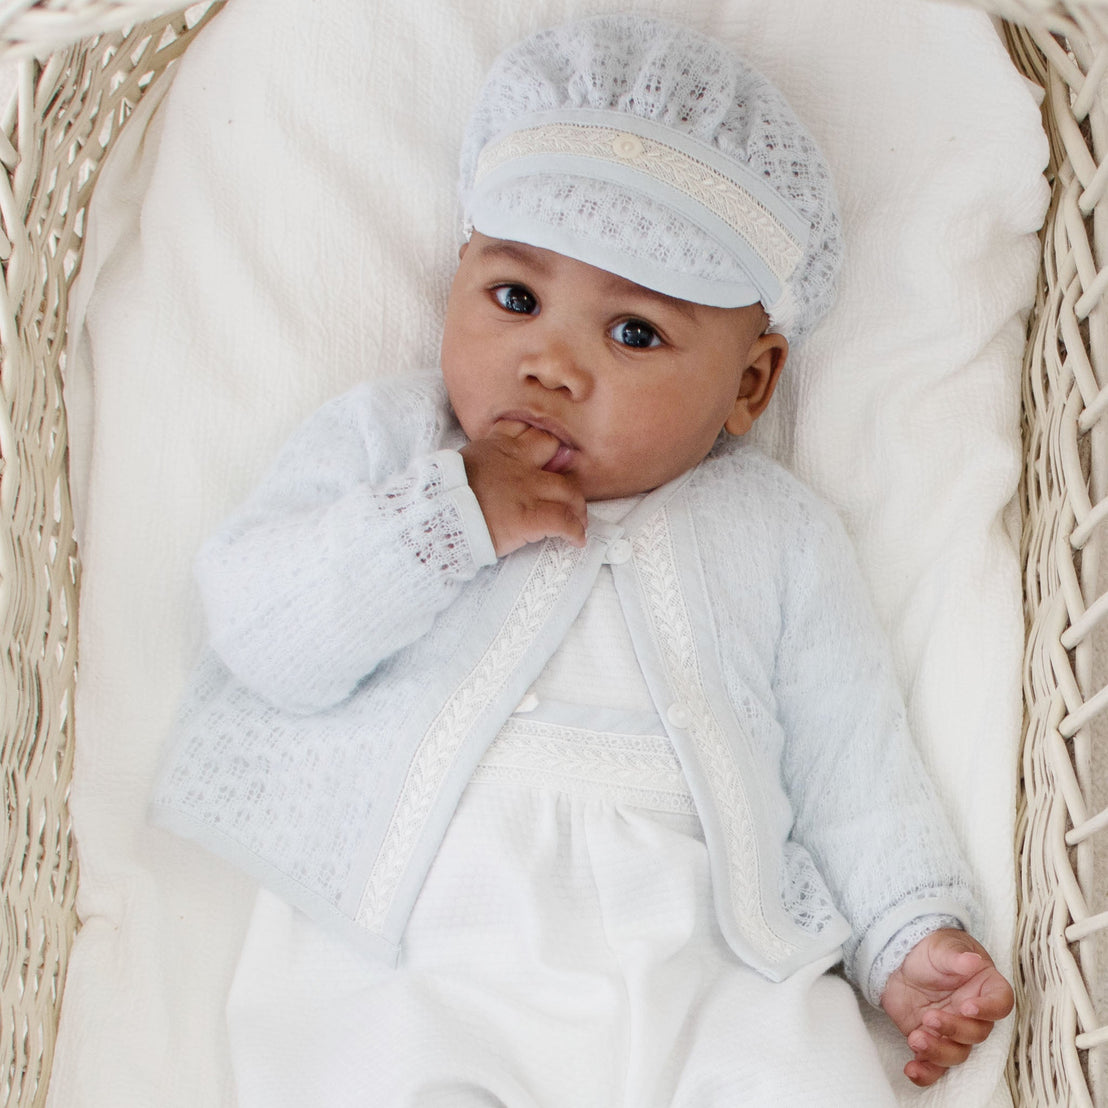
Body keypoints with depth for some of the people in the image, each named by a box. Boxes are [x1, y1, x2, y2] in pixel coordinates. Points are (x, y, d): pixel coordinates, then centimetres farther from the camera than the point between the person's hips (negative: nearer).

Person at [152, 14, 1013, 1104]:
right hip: (412, 973, -1)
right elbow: (258, 631, -3)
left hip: (708, 980, 2)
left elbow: (846, 752, 17)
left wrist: (909, 931, 8)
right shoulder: (383, 439, 9)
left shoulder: (775, 531, 13)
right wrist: (450, 516, -12)